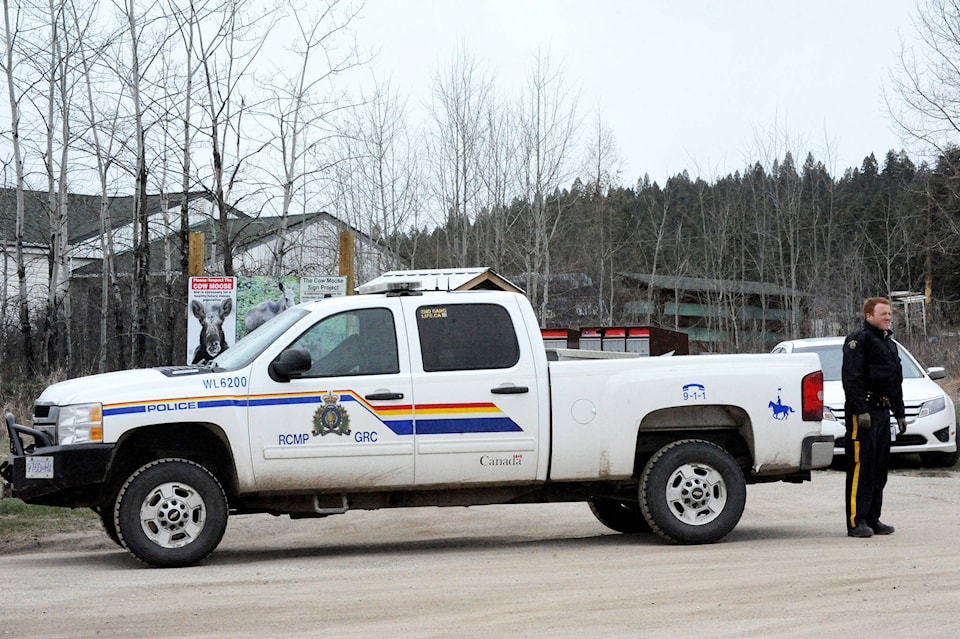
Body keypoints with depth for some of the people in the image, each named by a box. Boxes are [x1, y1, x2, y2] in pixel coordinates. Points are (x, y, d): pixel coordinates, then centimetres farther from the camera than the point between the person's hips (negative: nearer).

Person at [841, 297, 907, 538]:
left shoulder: (888, 343, 21)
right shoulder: (858, 340, -8)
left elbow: (896, 382, 28)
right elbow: (852, 379, -17)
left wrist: (899, 413, 23)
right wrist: (861, 411, -23)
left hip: (882, 412, 9)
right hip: (863, 413, -9)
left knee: (879, 469, 10)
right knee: (861, 468, -11)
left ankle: (873, 519, 16)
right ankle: (856, 521, -10)